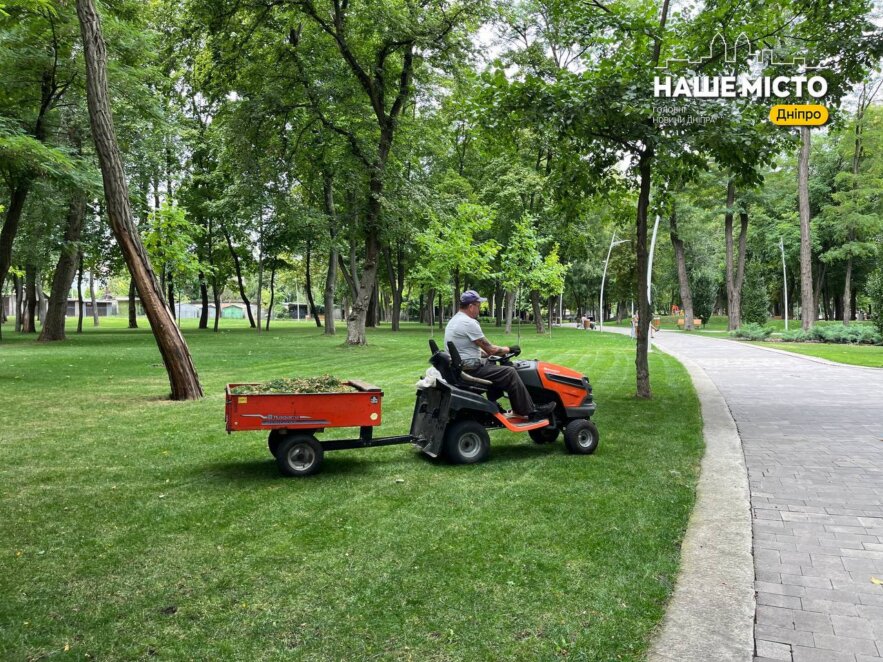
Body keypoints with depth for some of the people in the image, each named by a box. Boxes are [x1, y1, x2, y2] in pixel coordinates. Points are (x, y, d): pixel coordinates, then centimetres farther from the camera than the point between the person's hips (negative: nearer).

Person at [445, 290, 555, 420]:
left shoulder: (453, 321, 13)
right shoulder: (469, 323, -19)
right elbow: (490, 350, -15)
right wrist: (507, 350, 4)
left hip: (459, 366, 11)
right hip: (471, 369, -11)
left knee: (493, 365, 23)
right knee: (509, 373, -8)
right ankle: (531, 411, 1)